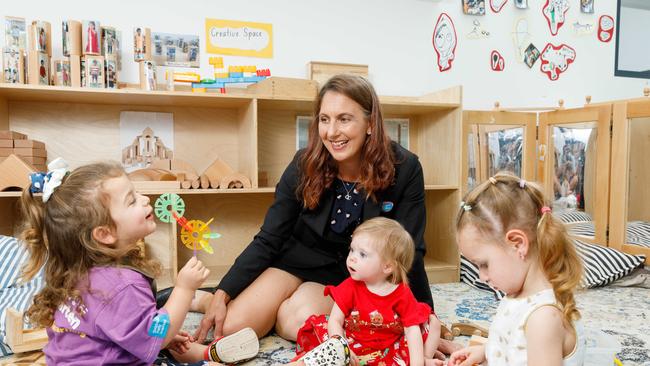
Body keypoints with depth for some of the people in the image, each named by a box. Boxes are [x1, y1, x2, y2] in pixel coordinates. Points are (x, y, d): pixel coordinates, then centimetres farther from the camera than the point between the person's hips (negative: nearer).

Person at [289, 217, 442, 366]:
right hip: (354, 345, 0)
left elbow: (412, 330, -13)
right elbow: (335, 320, -11)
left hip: (391, 348, 0)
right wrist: (342, 349, -29)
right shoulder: (350, 287, -8)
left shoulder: (402, 294, -11)